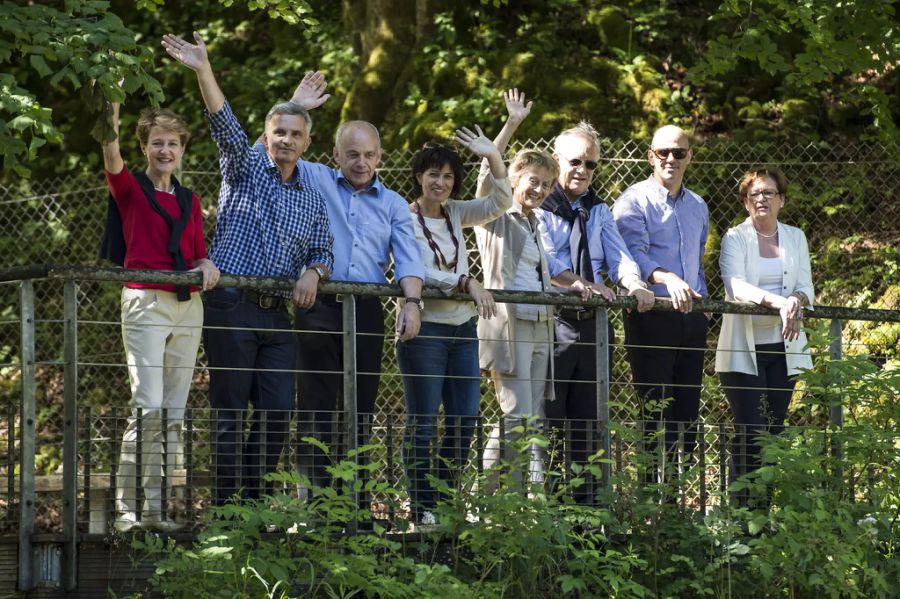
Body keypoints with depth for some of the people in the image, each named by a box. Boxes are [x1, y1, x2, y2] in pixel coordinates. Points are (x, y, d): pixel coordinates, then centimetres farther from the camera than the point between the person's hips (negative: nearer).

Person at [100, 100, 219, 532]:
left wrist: (206, 265, -4)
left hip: (188, 305, 6)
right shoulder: (130, 189, 3)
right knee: (148, 407, -15)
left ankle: (155, 508, 7)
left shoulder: (190, 201, 19)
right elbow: (113, 165, -18)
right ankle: (125, 508, -13)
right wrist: (110, 126, -36)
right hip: (145, 302, -6)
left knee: (174, 412, 4)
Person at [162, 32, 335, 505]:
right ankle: (224, 505, -1)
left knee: (278, 411, 1)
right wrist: (203, 71, -28)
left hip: (278, 315, 5)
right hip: (232, 307, -5)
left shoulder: (312, 197, 17)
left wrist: (313, 272, -6)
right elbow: (226, 126, -12)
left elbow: (322, 250, 19)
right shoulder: (245, 167, 4)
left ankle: (256, 501, 11)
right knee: (229, 411, -4)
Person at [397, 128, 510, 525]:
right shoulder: (406, 219, -7)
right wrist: (466, 282, -25)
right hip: (425, 329, -7)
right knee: (423, 423, -3)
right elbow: (417, 272, -18)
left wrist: (494, 158, -6)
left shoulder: (456, 213, 12)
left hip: (463, 329, 7)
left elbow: (500, 204, 5)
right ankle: (422, 508, 1)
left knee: (464, 420, 6)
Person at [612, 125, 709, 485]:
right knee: (657, 414, -8)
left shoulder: (698, 207, 18)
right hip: (651, 316, -7)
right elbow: (633, 253, -18)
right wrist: (667, 279, -34)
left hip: (691, 318, 7)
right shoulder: (634, 201, -3)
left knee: (687, 413, 6)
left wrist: (702, 296, 12)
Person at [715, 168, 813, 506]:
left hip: (782, 347, 4)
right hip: (744, 350, -4)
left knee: (775, 429, 4)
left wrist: (796, 300, -19)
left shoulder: (795, 238, 12)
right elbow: (736, 286, -17)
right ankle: (743, 510, -9)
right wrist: (778, 302, -33)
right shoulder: (735, 238, -1)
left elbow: (806, 288, 6)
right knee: (750, 431, -12)